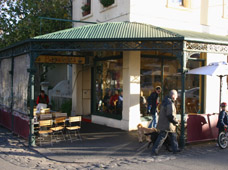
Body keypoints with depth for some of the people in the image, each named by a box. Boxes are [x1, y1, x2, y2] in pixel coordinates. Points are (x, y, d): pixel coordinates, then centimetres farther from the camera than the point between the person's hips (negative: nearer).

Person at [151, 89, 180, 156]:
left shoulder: (166, 100, 9)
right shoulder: (170, 104, -23)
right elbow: (170, 116, -25)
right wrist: (176, 122, -10)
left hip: (164, 122, 10)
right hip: (167, 124, -10)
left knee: (173, 135, 20)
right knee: (161, 137, -2)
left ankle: (175, 149, 30)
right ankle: (154, 151, 4)